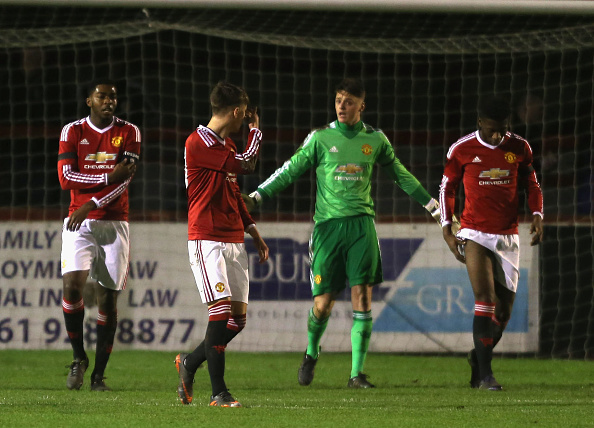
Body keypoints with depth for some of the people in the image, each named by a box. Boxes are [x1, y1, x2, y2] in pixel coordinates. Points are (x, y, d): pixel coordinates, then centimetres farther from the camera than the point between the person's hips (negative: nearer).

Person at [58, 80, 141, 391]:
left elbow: (124, 181, -6)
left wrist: (90, 205, -16)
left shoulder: (129, 133, 4)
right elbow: (66, 178, -6)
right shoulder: (73, 132, 4)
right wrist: (109, 177, -12)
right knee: (72, 284, -19)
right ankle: (78, 357, 1)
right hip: (79, 223, -1)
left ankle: (99, 374, 6)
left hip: (114, 223, 1)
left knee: (108, 298, -1)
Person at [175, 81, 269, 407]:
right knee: (221, 309, -17)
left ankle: (190, 363, 25)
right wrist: (255, 130, 0)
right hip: (207, 240, -9)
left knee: (238, 317, 5)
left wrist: (255, 234, 22)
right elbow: (245, 165, -18)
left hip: (233, 240, 9)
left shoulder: (227, 145, 19)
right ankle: (218, 393, -15)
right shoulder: (198, 143, -12)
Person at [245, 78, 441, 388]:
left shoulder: (375, 139, 9)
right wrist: (257, 196, -2)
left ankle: (357, 373, -5)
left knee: (362, 295, -10)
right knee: (323, 302, -3)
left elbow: (400, 174, 22)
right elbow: (290, 171, 6)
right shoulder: (321, 138, 3)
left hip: (361, 223, 1)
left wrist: (432, 205, 27)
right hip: (328, 223, -1)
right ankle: (311, 354, 27)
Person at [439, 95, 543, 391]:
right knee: (485, 299, -18)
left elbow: (532, 185, 14)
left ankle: (479, 357, 30)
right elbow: (447, 189, 8)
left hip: (508, 237, 3)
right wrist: (447, 230, 1)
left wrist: (537, 215, -2)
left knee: (504, 310, 4)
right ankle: (484, 375, -16)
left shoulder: (519, 148, 2)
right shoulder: (462, 150, -3)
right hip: (475, 234, -3)